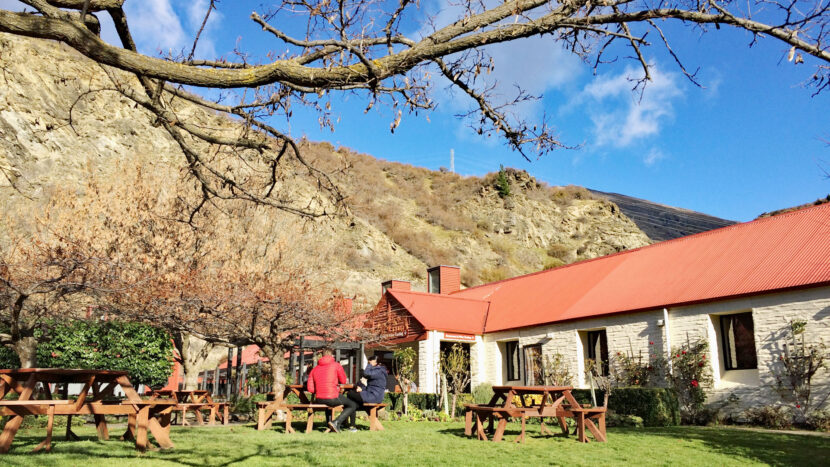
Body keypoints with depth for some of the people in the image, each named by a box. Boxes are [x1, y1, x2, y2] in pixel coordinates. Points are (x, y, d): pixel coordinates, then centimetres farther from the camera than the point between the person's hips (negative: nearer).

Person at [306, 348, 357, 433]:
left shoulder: (314, 369, 11)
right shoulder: (337, 365, 0)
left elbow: (310, 389, 5)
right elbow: (343, 381, 7)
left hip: (319, 400, 6)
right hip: (333, 398, -6)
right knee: (353, 405, 11)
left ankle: (329, 421, 27)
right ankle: (336, 422, -6)